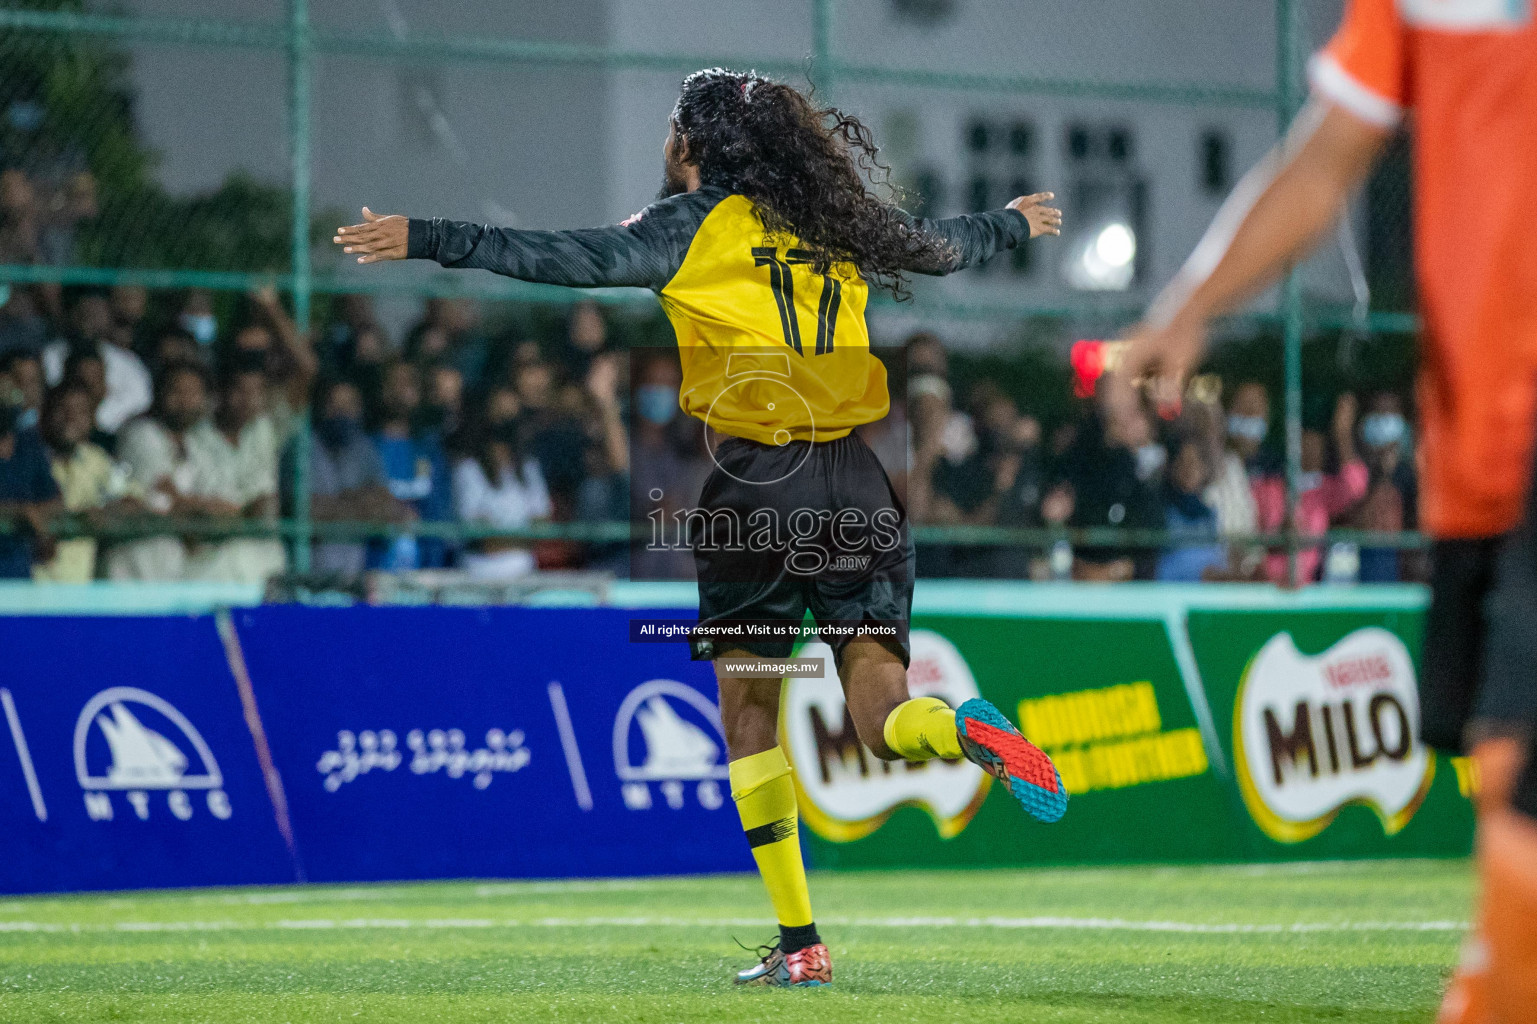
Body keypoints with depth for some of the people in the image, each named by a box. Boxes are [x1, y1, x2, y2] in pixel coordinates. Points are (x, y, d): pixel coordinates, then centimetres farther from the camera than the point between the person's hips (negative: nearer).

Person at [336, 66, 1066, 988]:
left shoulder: (697, 224, -1)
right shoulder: (836, 222, 15)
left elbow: (578, 259, -13)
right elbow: (941, 244, 33)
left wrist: (427, 241, -14)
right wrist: (1015, 225, 55)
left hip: (756, 480, -4)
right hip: (856, 484, 4)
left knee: (750, 713, 6)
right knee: (884, 714, 4)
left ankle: (799, 942, 1)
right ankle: (964, 730, -32)